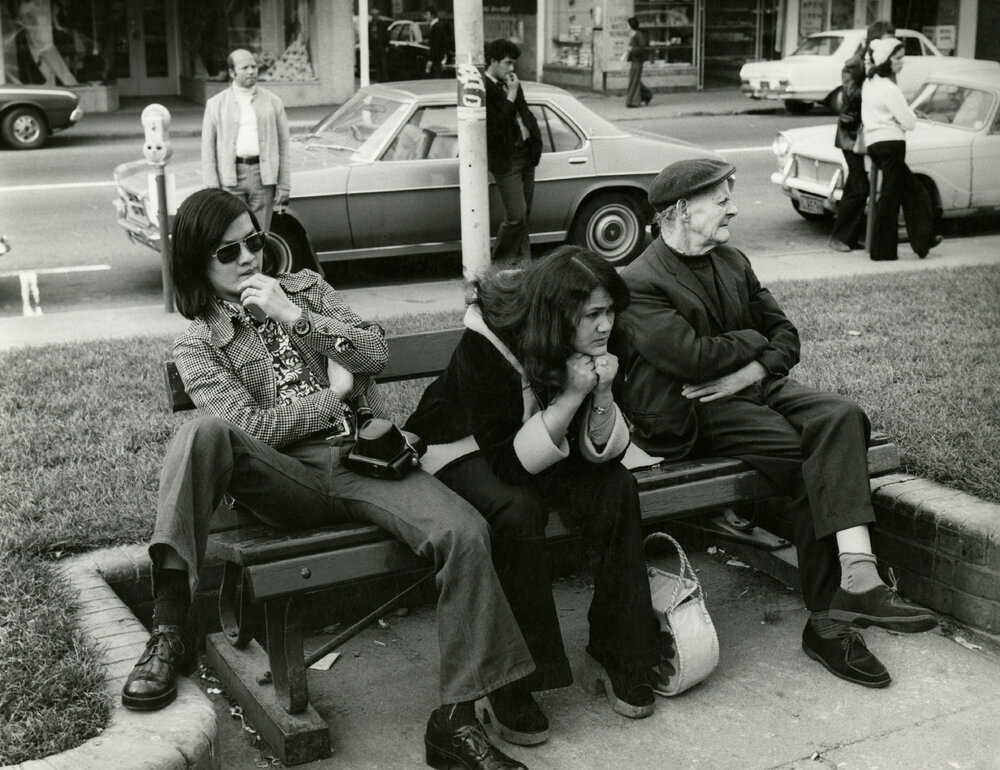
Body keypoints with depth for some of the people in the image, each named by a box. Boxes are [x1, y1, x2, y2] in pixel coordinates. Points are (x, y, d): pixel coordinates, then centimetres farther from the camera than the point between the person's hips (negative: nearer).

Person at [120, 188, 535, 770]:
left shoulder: (305, 287, 20)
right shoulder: (197, 346, 11)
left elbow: (375, 353, 5)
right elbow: (250, 427, -5)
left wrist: (294, 316, -6)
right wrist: (335, 393, -2)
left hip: (365, 462, 2)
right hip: (287, 477, -2)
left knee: (466, 532, -26)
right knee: (203, 434, -35)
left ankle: (457, 721, -19)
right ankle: (171, 632, -33)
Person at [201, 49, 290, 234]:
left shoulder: (273, 102, 10)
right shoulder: (216, 104, 8)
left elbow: (284, 146, 8)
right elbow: (207, 148, 4)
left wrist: (284, 185, 1)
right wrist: (212, 188, -5)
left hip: (264, 176, 1)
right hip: (230, 178, -1)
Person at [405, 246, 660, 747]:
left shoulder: (591, 345, -14)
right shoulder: (484, 347, -30)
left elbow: (604, 453, -11)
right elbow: (509, 462, -31)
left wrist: (602, 394, -30)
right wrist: (570, 397, -36)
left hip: (544, 449, 5)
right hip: (463, 451, -5)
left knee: (617, 487, -22)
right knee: (517, 509, -35)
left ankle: (614, 655, -10)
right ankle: (507, 686, -21)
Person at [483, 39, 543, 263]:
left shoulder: (510, 84, 9)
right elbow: (496, 127, -22)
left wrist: (535, 139, 7)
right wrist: (511, 96, -20)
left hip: (526, 153, 8)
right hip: (506, 160, -8)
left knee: (524, 215, 13)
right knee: (516, 217, -9)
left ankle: (523, 261, 22)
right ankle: (499, 264, 7)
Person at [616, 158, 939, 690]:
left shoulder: (733, 262, 16)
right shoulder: (639, 283, -9)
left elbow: (785, 333, 15)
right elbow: (694, 357, -21)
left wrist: (755, 369, -7)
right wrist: (753, 340, -3)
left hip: (755, 387, 7)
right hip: (693, 413, -7)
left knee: (843, 417, -22)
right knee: (810, 458, -25)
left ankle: (856, 576, -35)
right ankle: (828, 621, -20)